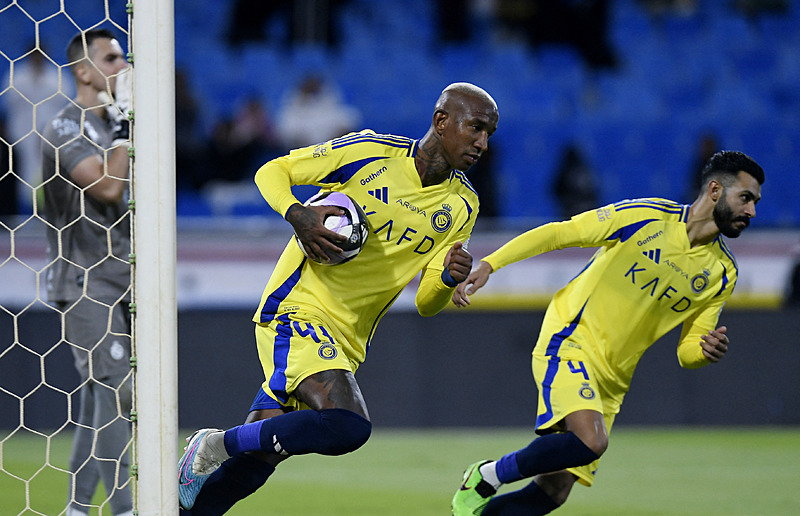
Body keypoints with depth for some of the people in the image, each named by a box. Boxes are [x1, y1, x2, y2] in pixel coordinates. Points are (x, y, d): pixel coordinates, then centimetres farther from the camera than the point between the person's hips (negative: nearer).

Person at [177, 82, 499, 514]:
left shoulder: (462, 206, 6)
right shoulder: (370, 152, -9)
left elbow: (426, 304, 10)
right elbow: (272, 172, 2)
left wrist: (447, 278, -13)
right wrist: (297, 215, -18)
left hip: (346, 341, 6)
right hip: (296, 310, -6)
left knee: (253, 463, 4)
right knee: (348, 426, -28)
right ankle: (217, 444, -11)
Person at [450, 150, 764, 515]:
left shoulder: (722, 274, 6)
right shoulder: (646, 217, -10)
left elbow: (687, 351, 11)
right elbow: (556, 234, -5)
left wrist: (707, 351, -13)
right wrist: (488, 265, -12)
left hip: (611, 380, 6)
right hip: (570, 344, -6)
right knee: (590, 440, -31)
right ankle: (484, 478, -10)